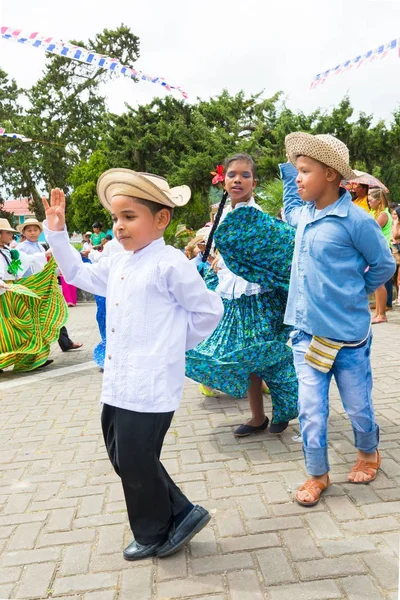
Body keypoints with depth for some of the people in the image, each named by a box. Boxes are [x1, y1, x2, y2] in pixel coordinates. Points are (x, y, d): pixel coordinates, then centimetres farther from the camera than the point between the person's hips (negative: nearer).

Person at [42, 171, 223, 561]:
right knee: (122, 457, 18)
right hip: (118, 384, 9)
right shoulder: (116, 265, 11)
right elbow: (78, 273, 26)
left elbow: (209, 310, -9)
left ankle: (153, 535, 32)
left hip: (150, 387, -9)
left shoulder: (170, 264, -13)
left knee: (136, 463, 5)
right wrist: (56, 233, 16)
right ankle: (179, 514, 33)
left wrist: (174, 344, -1)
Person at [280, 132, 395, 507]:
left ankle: (368, 453, 44)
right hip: (306, 332, 5)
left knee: (358, 406, 14)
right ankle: (317, 475, 25)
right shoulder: (304, 215, 5)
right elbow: (289, 208, 31)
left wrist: (354, 292, 8)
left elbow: (384, 265, -3)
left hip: (347, 335, -4)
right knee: (310, 409, 6)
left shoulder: (356, 220, -15)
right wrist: (288, 166, 21)